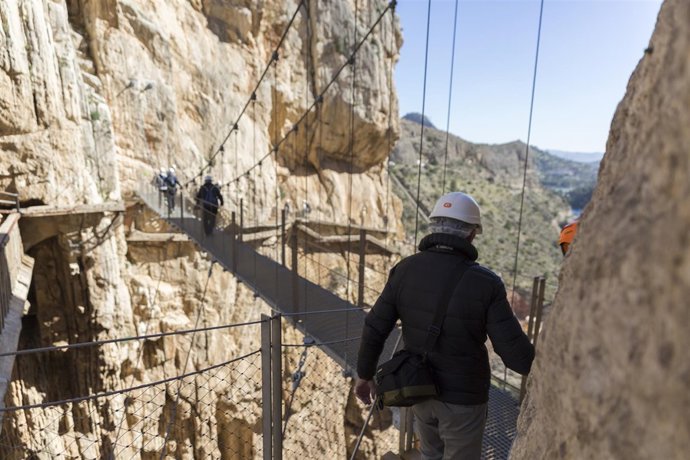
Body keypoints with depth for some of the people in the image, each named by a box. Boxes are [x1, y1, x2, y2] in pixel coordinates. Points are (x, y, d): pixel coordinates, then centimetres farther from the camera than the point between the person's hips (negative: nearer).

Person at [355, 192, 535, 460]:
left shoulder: (405, 270, -14)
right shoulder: (485, 283, -23)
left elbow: (375, 329, -10)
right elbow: (514, 352, -20)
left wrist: (365, 375, 5)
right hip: (463, 397, -3)